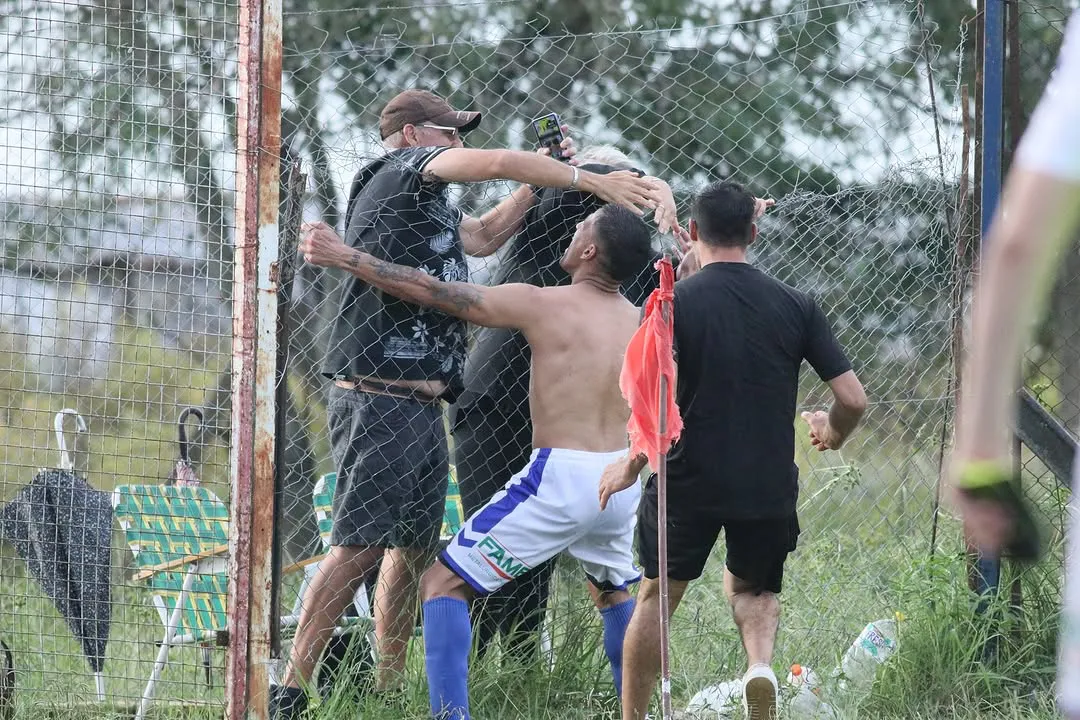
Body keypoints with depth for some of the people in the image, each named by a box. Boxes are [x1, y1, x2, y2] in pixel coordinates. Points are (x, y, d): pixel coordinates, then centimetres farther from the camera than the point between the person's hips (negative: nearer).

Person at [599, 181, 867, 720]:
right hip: (771, 487, 2)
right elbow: (853, 399, -3)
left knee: (657, 596, 17)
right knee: (752, 588, 24)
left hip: (690, 480, -2)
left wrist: (632, 464, -1)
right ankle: (760, 662, -8)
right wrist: (833, 433, 20)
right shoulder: (796, 306, 0)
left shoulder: (673, 301, -7)